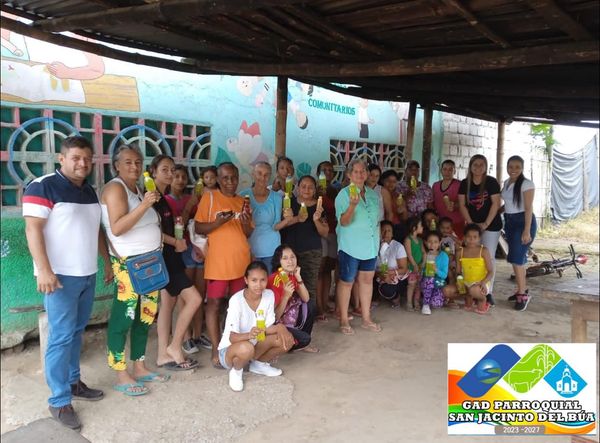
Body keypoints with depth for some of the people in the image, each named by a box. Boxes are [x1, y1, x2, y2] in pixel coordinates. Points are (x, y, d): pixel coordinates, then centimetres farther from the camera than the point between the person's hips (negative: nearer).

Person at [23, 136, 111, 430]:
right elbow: (33, 229, -16)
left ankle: (73, 382, 27)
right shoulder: (43, 187, -10)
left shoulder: (90, 192, 14)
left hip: (87, 274, 7)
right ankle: (59, 401, 3)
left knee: (77, 332, 14)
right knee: (61, 336, -5)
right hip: (61, 276, -7)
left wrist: (108, 261, 20)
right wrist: (44, 270, -23)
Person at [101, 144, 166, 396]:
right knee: (123, 319, -3)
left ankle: (139, 367, 23)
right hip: (129, 264, -9)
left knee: (145, 317, 12)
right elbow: (117, 228, -22)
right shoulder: (115, 188, -11)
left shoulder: (137, 189, 16)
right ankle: (121, 376, 6)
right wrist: (144, 205, -27)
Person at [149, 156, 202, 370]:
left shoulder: (163, 199, 15)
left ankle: (164, 354, 16)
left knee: (168, 302, 10)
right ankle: (174, 347, 2)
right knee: (194, 299, -11)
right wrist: (176, 242, -8)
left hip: (169, 256, 10)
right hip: (163, 256, -9)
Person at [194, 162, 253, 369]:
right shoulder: (209, 197, -2)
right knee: (214, 303, -1)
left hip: (241, 261, 5)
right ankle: (216, 350, 6)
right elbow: (198, 228, -4)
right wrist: (218, 222, -21)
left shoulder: (242, 201, 13)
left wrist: (247, 224, -7)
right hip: (218, 261, -5)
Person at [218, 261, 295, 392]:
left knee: (287, 339, -16)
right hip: (229, 349, -5)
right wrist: (249, 335, -49)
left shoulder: (269, 295, -11)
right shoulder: (236, 300, -26)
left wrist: (279, 327, -27)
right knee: (246, 348, -40)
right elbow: (232, 337, -28)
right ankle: (236, 370, -3)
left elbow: (267, 328, -5)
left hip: (256, 346, 6)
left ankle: (258, 364, 10)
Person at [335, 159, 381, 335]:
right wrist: (353, 205, -37)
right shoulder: (344, 194, -11)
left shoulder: (373, 195, 8)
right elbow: (344, 221, -21)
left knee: (367, 280, 12)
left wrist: (377, 239, 15)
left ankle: (366, 319, 24)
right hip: (350, 246, -6)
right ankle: (344, 321, 13)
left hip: (370, 246, 6)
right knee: (347, 281, 3)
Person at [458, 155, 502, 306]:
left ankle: (488, 292, 1)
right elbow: (462, 205, 1)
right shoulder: (465, 183, 3)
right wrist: (470, 223, -7)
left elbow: (496, 204, -10)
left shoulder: (491, 182, -7)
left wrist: (486, 224, -13)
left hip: (490, 225, -3)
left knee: (489, 257, -4)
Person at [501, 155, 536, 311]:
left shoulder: (526, 184, -12)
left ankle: (522, 295, -2)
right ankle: (523, 289, 24)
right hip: (509, 222, 7)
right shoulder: (506, 183, 10)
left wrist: (527, 231, -20)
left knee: (516, 258, -11)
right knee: (515, 258, 11)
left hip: (522, 222, -7)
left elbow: (528, 208, -16)